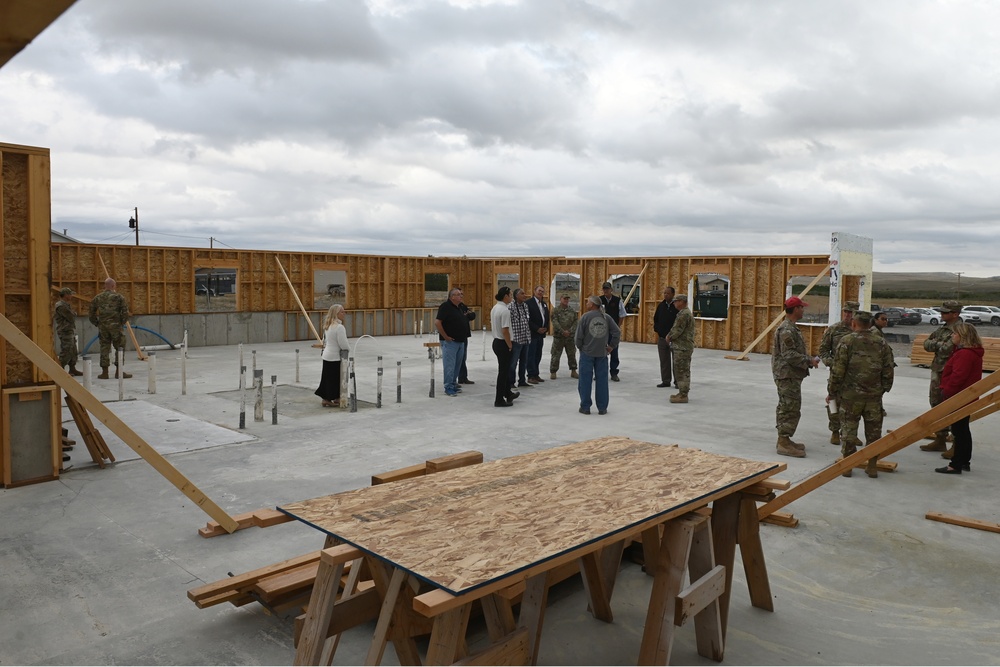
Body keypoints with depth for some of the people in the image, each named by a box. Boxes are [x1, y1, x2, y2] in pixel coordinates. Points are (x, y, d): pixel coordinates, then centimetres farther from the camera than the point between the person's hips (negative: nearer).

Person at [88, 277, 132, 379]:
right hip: (115, 325, -4)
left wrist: (97, 323, 19)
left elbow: (92, 313, 11)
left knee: (104, 348, 8)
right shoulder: (119, 297, -1)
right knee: (119, 347, 5)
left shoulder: (97, 298, 10)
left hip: (102, 326, 4)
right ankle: (119, 371, 4)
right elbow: (125, 312, -7)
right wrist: (122, 322, 5)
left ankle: (104, 373, 10)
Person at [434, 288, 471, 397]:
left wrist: (467, 332, 15)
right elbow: (437, 322, -20)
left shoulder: (458, 308, 15)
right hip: (449, 342, -9)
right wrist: (445, 336, -18)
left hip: (460, 341, 9)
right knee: (449, 365, -5)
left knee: (457, 364, 14)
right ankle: (448, 387, 0)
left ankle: (453, 384, 24)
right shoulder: (445, 306, -13)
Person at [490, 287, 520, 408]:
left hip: (496, 342, 9)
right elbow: (505, 330, -24)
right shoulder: (505, 310, -21)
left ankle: (508, 393, 36)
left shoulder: (494, 308, 8)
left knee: (505, 369, 22)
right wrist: (510, 345, -12)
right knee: (503, 371, -1)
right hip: (503, 343, -9)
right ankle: (499, 400, 6)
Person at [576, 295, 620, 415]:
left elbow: (579, 335, -9)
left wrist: (579, 347, 8)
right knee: (602, 380, 9)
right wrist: (611, 346, 9)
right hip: (602, 353, 3)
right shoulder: (606, 317, 1)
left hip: (587, 353, -3)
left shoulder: (585, 316, -8)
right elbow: (617, 332, -1)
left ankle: (585, 407, 11)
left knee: (585, 380, 7)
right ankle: (602, 408, 12)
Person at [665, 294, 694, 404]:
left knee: (682, 371, -7)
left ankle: (683, 395, -4)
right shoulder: (684, 312, 17)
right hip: (683, 346, 11)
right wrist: (670, 336, 7)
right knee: (682, 370, 15)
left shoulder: (684, 314, -17)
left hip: (683, 347, -11)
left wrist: (669, 337, -4)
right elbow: (675, 328, 21)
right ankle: (682, 392, 22)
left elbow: (677, 330, -20)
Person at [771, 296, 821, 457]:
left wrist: (808, 359, 11)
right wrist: (809, 361, -15)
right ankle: (784, 443, -5)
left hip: (789, 375, 11)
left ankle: (784, 439, 22)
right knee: (791, 409, -9)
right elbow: (789, 355, -22)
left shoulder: (790, 327, 16)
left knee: (785, 408, 14)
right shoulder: (786, 330, -17)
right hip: (788, 376, -11)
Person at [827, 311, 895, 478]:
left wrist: (831, 392, -1)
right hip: (874, 396, 3)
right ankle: (872, 466, 18)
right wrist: (882, 390, 19)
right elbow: (888, 372, 6)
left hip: (850, 395, -3)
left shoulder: (847, 341, -8)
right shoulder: (882, 344, 5)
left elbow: (837, 370, -11)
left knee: (848, 430, 6)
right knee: (874, 431, 12)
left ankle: (847, 465, 11)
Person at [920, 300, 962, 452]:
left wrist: (936, 344, -7)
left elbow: (947, 349, -25)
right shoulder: (942, 328, 13)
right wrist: (938, 344, -8)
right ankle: (940, 440, 26)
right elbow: (926, 344, 11)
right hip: (937, 371, 10)